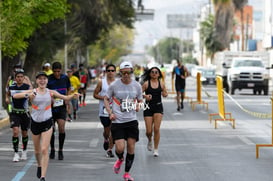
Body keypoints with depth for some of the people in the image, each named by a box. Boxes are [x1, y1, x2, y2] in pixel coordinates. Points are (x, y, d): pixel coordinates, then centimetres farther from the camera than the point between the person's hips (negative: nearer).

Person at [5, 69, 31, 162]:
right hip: (14, 113, 0)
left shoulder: (27, 87, -8)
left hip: (25, 113, 0)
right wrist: (7, 98, 2)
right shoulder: (11, 87, -1)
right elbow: (7, 93, 21)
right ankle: (16, 153, -9)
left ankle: (24, 151, 34)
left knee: (24, 133, 11)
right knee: (15, 131, -15)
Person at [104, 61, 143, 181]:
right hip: (117, 121, -2)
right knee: (120, 148, -12)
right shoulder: (114, 85, -3)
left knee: (131, 148, 0)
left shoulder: (137, 85, 3)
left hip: (132, 121, 2)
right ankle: (120, 159, 26)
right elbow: (106, 99, 8)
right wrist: (110, 113, -6)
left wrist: (138, 106, -6)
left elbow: (140, 100, 17)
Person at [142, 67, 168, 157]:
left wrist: (164, 94, -10)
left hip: (158, 106, 1)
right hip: (148, 107, -1)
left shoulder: (161, 83, 3)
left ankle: (156, 149, 6)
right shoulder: (146, 83, -3)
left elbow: (165, 93, 13)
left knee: (156, 129, -7)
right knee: (149, 131, -1)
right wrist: (145, 96, -22)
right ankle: (149, 140, 36)